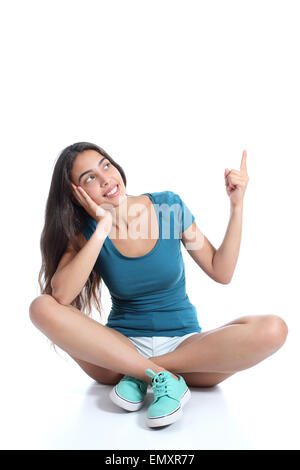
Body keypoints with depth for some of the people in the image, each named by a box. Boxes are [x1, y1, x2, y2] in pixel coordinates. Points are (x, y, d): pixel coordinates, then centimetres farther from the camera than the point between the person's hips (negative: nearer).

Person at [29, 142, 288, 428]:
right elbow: (62, 296, -22)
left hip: (183, 344, 1)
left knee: (273, 329, -25)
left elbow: (221, 272, -2)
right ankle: (165, 378, -22)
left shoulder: (169, 206, -3)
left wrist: (237, 206, -8)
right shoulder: (85, 232, -4)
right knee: (42, 307, -25)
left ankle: (141, 375, -17)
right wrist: (103, 228, -21)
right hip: (120, 346, 0)